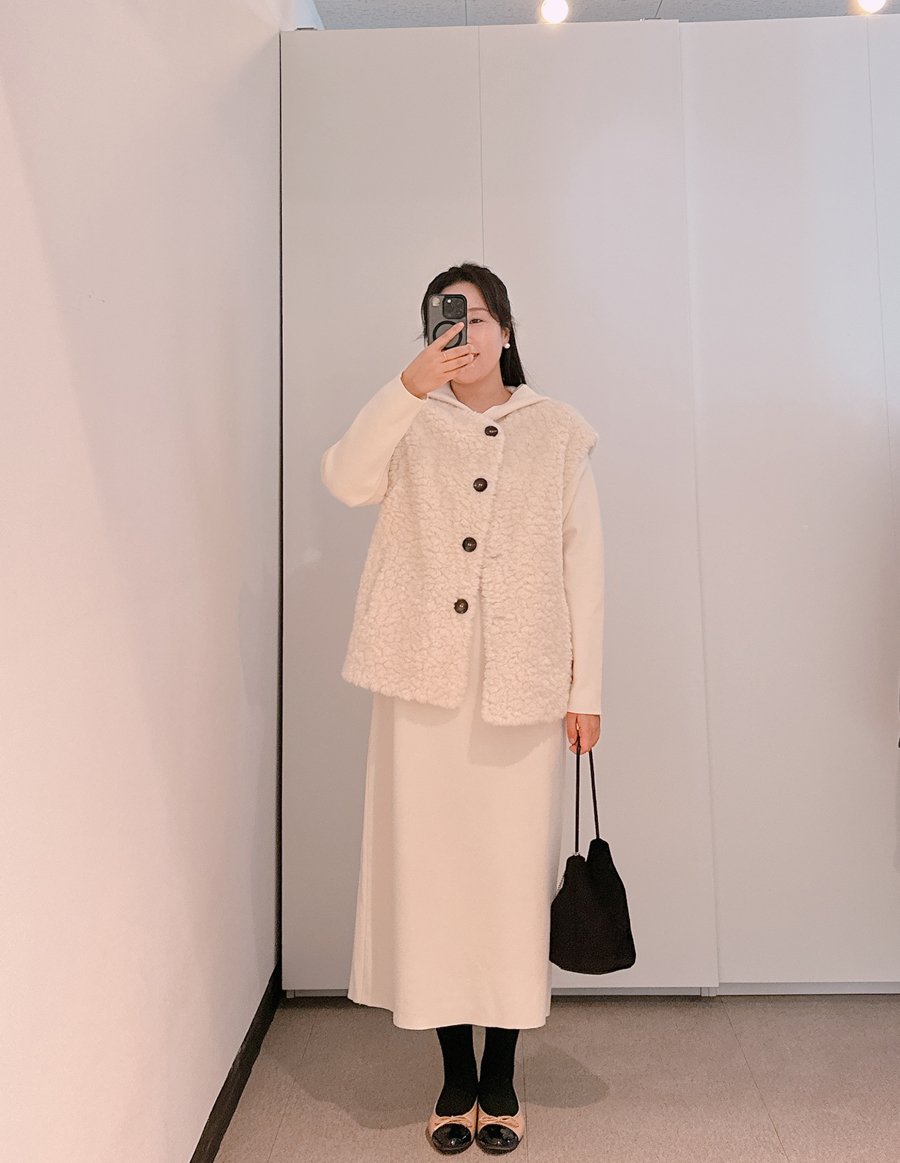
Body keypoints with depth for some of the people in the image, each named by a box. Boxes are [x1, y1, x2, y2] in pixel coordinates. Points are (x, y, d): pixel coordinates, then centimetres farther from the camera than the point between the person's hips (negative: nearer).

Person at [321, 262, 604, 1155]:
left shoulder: (557, 429, 7)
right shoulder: (411, 423, 8)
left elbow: (584, 562, 4)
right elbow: (346, 481, -13)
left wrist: (587, 689, 1)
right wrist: (408, 387, -25)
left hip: (524, 686, 0)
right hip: (425, 680, 1)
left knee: (514, 870, 5)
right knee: (431, 864, 6)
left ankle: (500, 1075, 26)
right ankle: (455, 1074, 27)